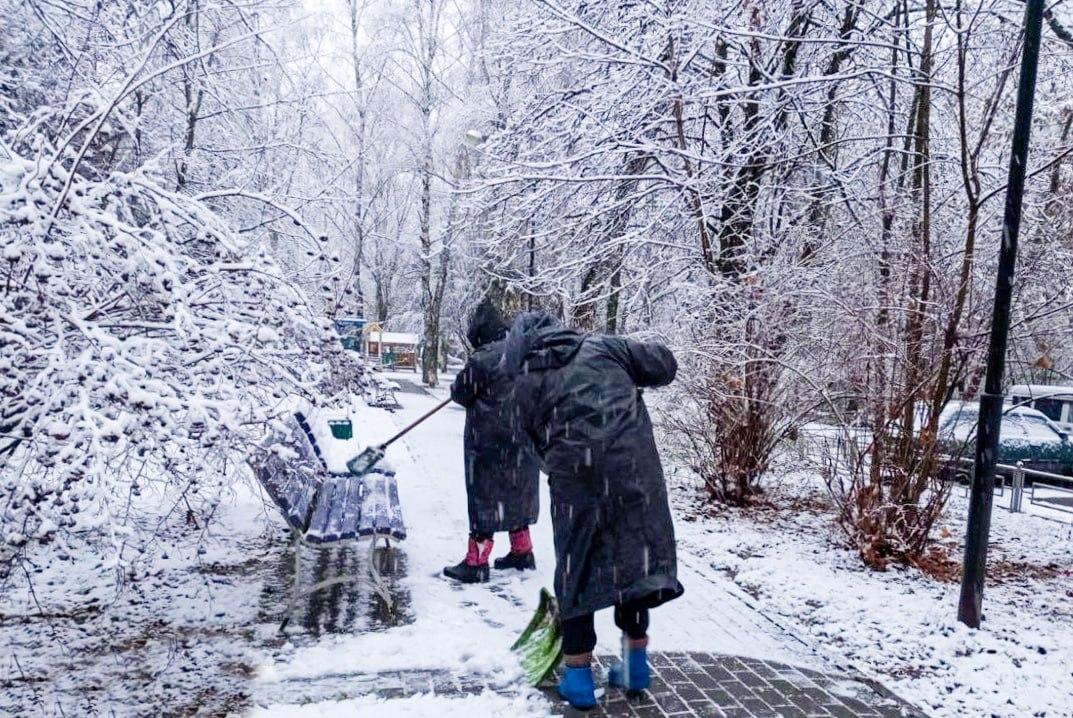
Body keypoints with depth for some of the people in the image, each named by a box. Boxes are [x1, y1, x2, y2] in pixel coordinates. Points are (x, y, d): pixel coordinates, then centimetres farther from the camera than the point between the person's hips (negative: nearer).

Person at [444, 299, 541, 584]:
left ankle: (476, 562, 5)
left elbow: (461, 394, -8)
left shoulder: (480, 360, -18)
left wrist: (457, 386, 14)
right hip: (523, 440, 7)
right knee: (518, 492, 18)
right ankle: (522, 550, 29)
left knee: (484, 496, 0)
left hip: (489, 442, -7)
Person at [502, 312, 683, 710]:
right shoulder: (602, 345, 15)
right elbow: (664, 365, 14)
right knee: (636, 555, 14)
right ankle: (635, 664, 25)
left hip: (573, 473, -1)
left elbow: (540, 442, 14)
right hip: (633, 464, 2)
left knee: (577, 568, 12)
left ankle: (579, 676, 18)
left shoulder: (525, 382, 13)